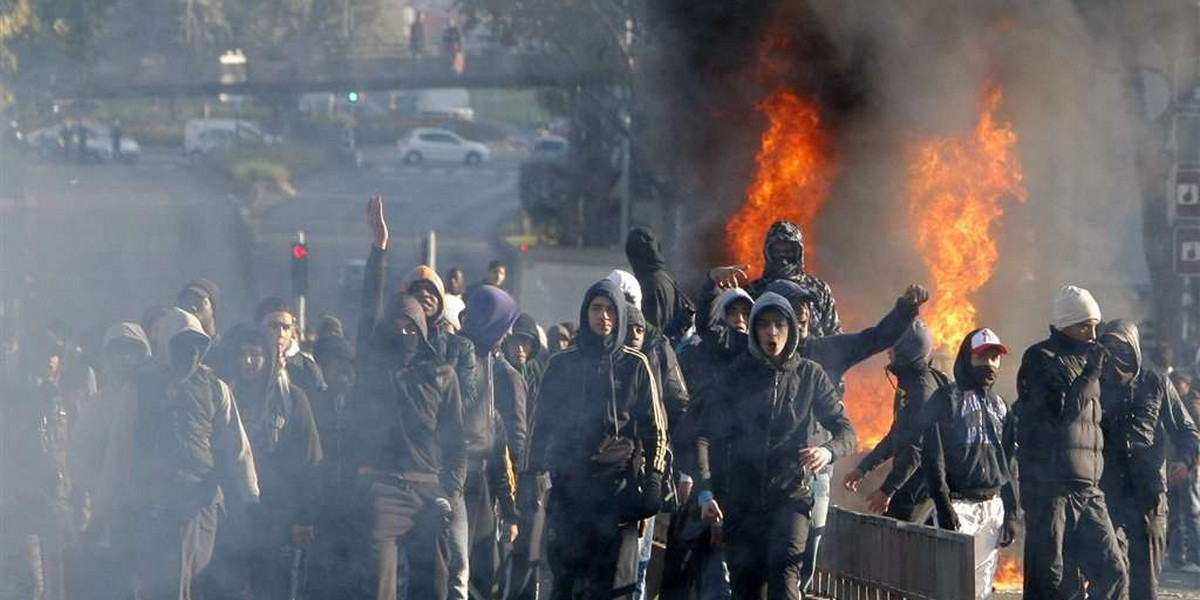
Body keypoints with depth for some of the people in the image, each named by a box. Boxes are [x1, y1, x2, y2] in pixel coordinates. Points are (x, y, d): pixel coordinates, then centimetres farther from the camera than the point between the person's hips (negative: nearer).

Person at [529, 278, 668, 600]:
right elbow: (544, 423, 13)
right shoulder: (562, 365, 12)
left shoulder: (635, 366, 8)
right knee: (565, 573, -3)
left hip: (618, 484, -1)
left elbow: (655, 427, 8)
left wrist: (652, 479, 0)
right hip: (569, 484, 1)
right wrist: (540, 470, 3)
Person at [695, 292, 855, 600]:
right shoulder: (736, 376, 5)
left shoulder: (810, 375, 5)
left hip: (791, 494, -2)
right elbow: (707, 435, 0)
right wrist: (705, 491, -14)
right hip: (742, 499, 2)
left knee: (784, 570, -24)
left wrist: (828, 451, -20)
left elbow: (845, 430, 5)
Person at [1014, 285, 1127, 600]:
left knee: (1113, 574, 0)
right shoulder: (1040, 359, -5)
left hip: (1087, 490, 7)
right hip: (1049, 488, -7)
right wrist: (1092, 371, -11)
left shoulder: (1083, 359, 19)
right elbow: (1063, 409, -19)